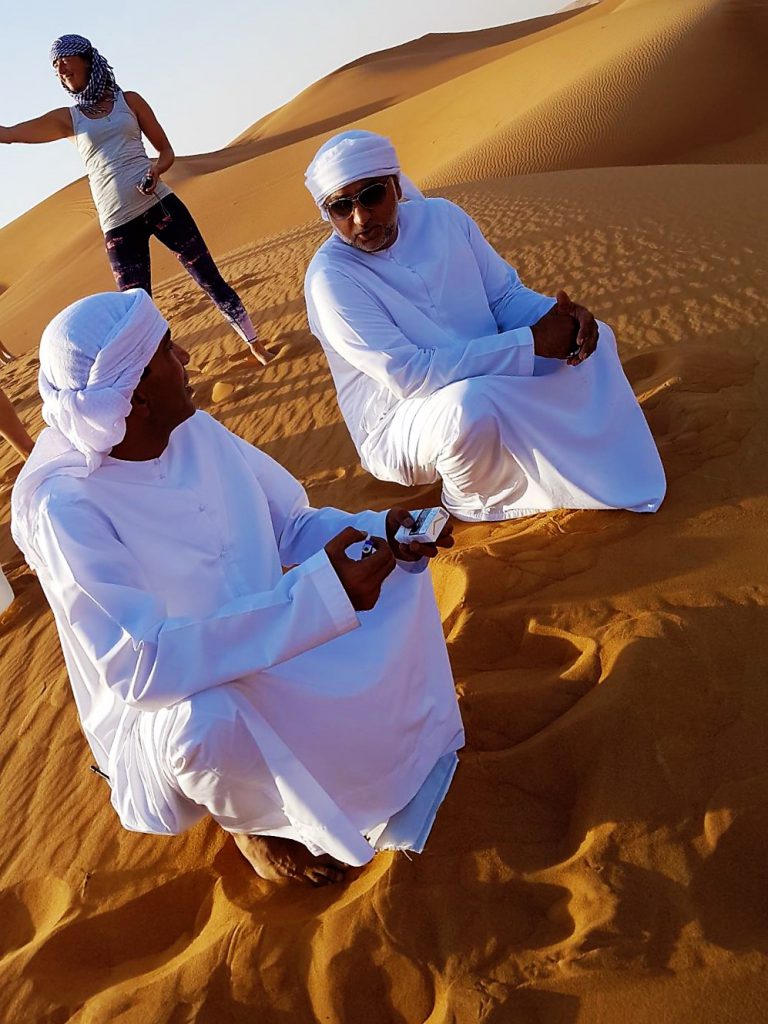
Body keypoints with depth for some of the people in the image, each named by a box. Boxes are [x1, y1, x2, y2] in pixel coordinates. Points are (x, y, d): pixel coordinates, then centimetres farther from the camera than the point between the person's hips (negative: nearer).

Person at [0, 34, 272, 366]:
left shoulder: (128, 100, 10)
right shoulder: (67, 118, 11)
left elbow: (166, 151, 11)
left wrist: (156, 168, -10)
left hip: (159, 202, -1)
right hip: (117, 224, 1)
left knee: (210, 279, 0)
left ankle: (254, 344, 15)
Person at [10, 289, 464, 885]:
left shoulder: (194, 430, -8)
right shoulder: (62, 505, -28)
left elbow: (291, 525, 2)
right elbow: (140, 668, -36)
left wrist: (381, 532, -18)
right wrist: (321, 595, -39)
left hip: (268, 633, 6)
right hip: (168, 715, -6)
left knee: (397, 567, -2)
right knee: (204, 718, -39)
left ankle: (402, 732, 17)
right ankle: (253, 816, -3)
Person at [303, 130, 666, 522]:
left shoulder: (442, 216, -3)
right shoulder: (330, 278, -22)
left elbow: (506, 295, 6)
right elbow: (408, 375, -29)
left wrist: (557, 314, -18)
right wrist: (531, 342, -29)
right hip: (399, 426, -6)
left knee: (591, 338, 1)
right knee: (470, 406, -38)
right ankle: (479, 502, -5)